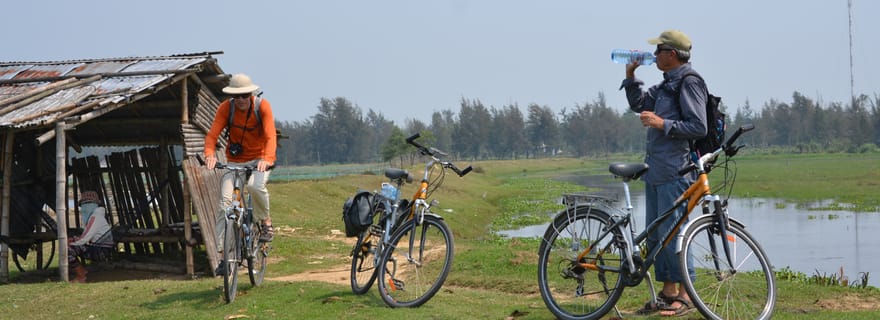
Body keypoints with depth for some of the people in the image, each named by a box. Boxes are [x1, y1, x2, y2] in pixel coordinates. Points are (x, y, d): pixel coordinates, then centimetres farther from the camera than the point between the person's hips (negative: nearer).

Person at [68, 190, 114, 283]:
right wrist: (74, 240, 3)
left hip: (101, 251, -10)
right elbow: (88, 237, 16)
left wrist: (72, 243, -7)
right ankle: (82, 270, 17)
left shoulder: (95, 217, -17)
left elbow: (85, 238, -21)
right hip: (97, 248, 10)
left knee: (68, 250, -19)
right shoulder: (92, 215, 15)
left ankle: (81, 277, -7)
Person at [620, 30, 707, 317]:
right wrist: (630, 76, 16)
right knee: (654, 234, 11)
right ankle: (668, 292, 17)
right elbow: (638, 104, 27)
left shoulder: (689, 83, -11)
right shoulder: (667, 84, 18)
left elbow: (698, 128, -17)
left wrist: (663, 124, -21)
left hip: (675, 172, -10)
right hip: (656, 169, 10)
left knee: (671, 232, -10)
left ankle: (684, 295, -3)